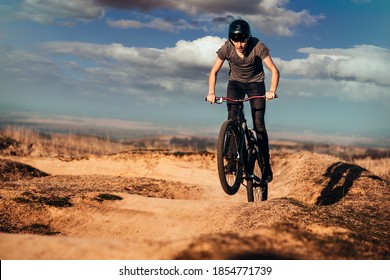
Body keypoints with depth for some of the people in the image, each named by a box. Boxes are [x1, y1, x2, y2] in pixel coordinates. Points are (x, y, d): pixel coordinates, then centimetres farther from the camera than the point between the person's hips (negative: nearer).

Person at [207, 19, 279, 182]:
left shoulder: (258, 47, -27)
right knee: (232, 118, -18)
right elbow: (214, 72, -11)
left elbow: (274, 70, -25)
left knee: (259, 124, -9)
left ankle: (266, 166, -3)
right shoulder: (226, 49, -21)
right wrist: (211, 92, -25)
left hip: (255, 83, -2)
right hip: (235, 83, 2)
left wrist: (272, 91, -40)